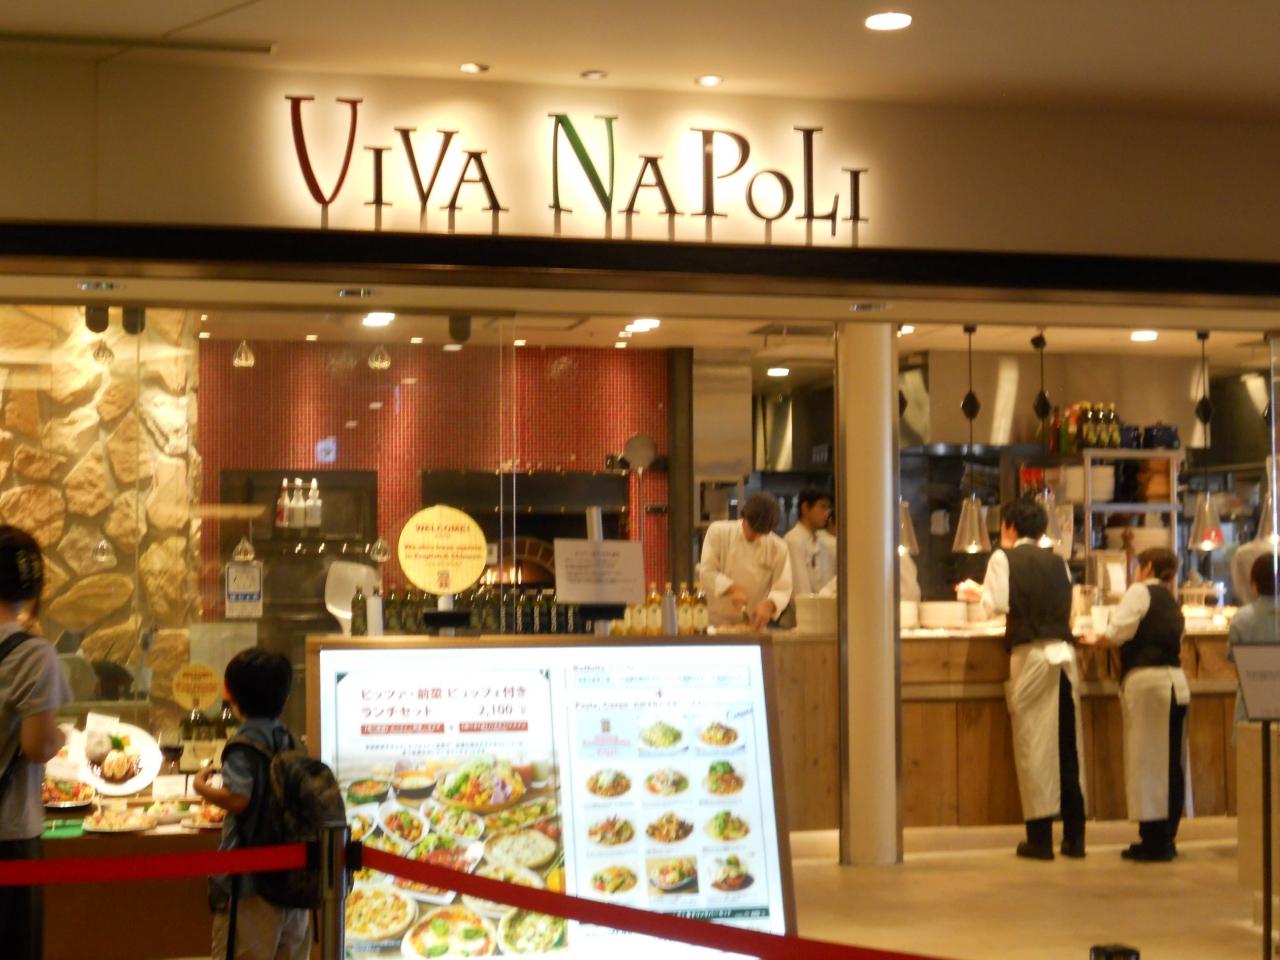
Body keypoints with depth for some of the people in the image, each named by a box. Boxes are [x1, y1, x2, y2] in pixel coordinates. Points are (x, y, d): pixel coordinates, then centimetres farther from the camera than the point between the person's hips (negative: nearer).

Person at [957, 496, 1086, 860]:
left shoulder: (1004, 558, 2)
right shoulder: (1057, 562, 16)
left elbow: (997, 604, -9)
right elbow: (1066, 607, 19)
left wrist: (979, 593, 14)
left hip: (1030, 655, -4)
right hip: (1064, 652, 5)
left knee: (1033, 746, 0)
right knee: (1069, 745, 8)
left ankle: (1040, 837, 1)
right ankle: (1074, 837, 10)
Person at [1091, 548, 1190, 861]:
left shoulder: (1140, 592, -2)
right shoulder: (1172, 604, 21)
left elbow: (1118, 631, -13)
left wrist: (1097, 640, 7)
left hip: (1147, 681, -8)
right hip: (1176, 681, 8)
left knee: (1146, 760, -3)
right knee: (1171, 762, 9)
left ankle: (1153, 841, -2)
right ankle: (1166, 839, 13)